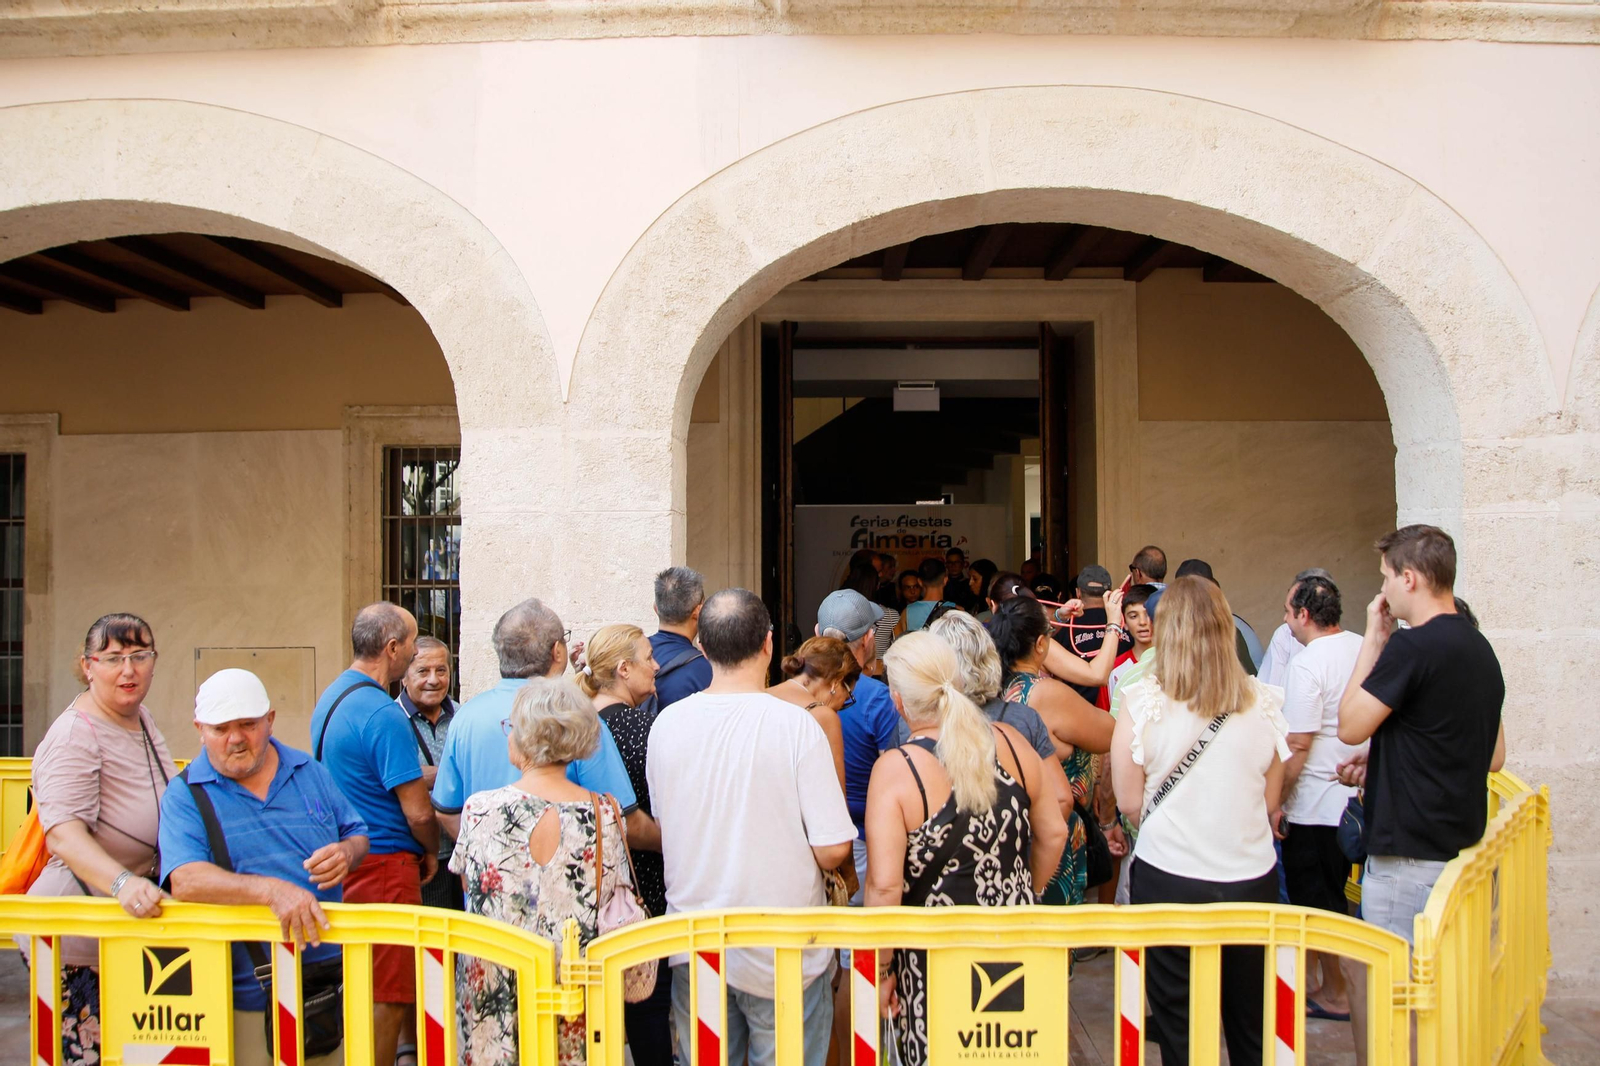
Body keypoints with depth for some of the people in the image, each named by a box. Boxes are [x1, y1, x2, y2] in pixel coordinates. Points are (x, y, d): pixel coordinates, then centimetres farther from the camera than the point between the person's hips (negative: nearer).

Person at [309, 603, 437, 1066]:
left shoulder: (332, 696, 10)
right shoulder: (384, 714, -21)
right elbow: (417, 811, -19)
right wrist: (431, 853, 0)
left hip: (343, 860, 10)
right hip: (384, 864, -10)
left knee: (360, 986, 18)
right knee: (387, 994, 0)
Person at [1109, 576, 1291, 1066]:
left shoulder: (1142, 702, -12)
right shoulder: (1263, 703, -4)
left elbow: (1130, 803, -7)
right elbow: (1270, 801, 5)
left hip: (1170, 878, -2)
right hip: (1252, 878, 2)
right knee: (1253, 1026, 17)